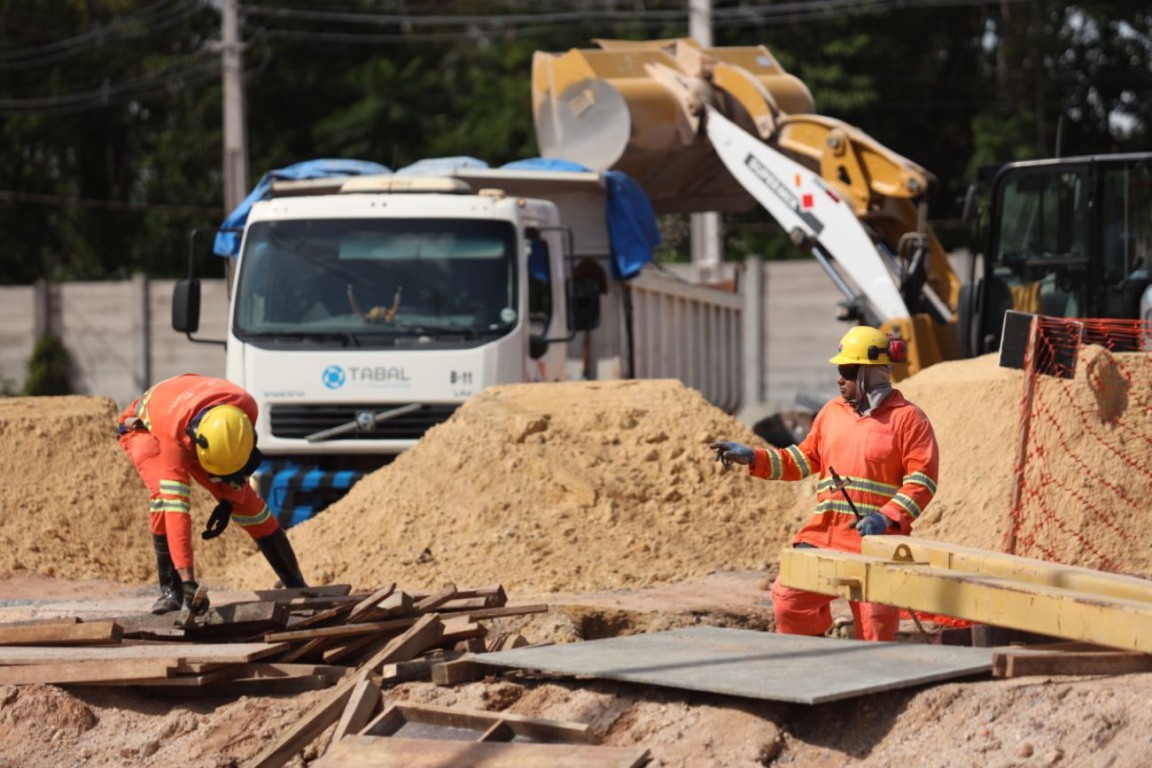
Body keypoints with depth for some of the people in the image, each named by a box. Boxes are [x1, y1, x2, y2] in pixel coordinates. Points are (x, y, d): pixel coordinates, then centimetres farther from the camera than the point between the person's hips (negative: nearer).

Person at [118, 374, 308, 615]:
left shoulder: (246, 408, -35)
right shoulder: (174, 432, -47)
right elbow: (177, 507, -50)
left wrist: (229, 502, -16)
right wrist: (188, 580, -54)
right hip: (145, 429, -4)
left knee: (246, 500, -4)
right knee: (165, 493, -33)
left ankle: (296, 585, 10)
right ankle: (170, 590, -22)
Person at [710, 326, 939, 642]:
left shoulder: (907, 418, -4)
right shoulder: (832, 412, 15)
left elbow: (923, 479, -9)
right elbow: (805, 459, 21)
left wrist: (887, 518, -22)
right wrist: (752, 458, 10)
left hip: (874, 543, -5)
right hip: (823, 535, 5)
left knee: (874, 631, -2)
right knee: (789, 598, -7)